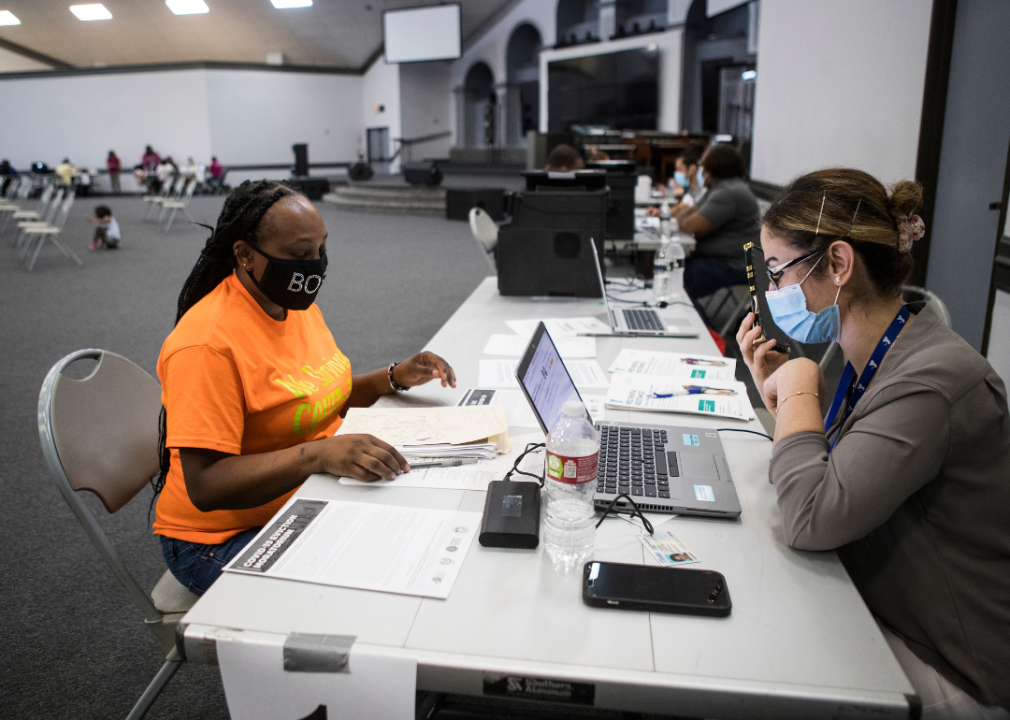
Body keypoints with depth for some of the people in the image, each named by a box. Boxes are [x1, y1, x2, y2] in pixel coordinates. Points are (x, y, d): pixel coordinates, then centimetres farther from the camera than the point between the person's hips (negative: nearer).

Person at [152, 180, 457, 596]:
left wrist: (393, 378, 0)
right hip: (226, 540, -8)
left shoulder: (295, 304, 4)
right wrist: (321, 454, -38)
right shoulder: (208, 343, -23)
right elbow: (205, 486, -27)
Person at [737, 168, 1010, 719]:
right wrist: (775, 389, -2)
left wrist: (798, 388, -19)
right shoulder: (865, 358, 1)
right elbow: (825, 474, 9)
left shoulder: (931, 381, -28)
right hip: (881, 621, 8)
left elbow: (811, 518, -32)